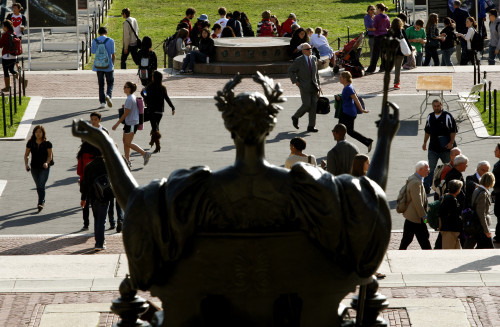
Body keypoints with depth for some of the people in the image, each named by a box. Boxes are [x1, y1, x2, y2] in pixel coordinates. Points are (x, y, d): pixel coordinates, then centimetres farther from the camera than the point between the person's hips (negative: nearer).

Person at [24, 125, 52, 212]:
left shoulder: (47, 143, -7)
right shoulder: (30, 143, -1)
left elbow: (50, 156, -3)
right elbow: (26, 155, 4)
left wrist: (47, 163, -21)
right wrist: (26, 164, -12)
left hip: (44, 168, -4)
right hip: (34, 168, 4)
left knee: (41, 185, -15)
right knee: (38, 186, 16)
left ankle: (40, 204, -18)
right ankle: (42, 201, 35)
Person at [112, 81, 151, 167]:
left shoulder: (129, 99, -21)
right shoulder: (133, 97, 9)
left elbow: (126, 113, -20)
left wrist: (117, 124, -16)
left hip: (131, 124, -10)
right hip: (129, 123, 10)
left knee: (128, 143, -5)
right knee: (125, 141, 13)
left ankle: (145, 154, -1)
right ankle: (127, 161, 15)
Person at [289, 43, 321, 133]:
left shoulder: (314, 59, 10)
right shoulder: (299, 61, -7)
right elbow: (290, 71, 1)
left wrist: (318, 84, 14)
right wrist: (295, 81, -6)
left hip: (314, 86, 5)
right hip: (304, 86, -5)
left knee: (314, 105, 0)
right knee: (307, 105, -11)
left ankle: (311, 126, 4)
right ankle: (295, 117, 16)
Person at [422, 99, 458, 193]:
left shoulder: (447, 116, -7)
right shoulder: (430, 117, 9)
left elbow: (453, 130, -7)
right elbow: (427, 131, 19)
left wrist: (451, 142, -14)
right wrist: (425, 142, 15)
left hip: (445, 148, -3)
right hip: (433, 148, 3)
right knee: (430, 168, -3)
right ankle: (426, 187, -6)